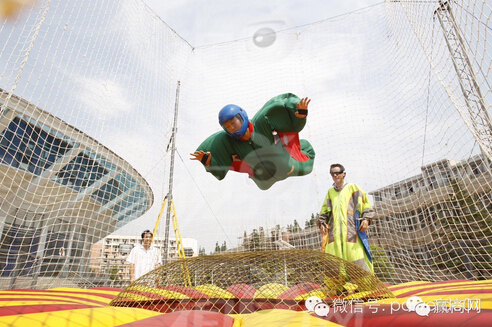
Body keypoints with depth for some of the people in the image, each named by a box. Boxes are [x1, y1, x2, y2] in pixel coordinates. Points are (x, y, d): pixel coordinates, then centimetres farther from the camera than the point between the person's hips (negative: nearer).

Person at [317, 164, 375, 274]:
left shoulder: (353, 187, 13)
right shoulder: (330, 192, 21)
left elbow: (366, 206, 10)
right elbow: (324, 211, 24)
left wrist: (366, 219, -7)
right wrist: (321, 222, 6)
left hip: (352, 231, -3)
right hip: (335, 233, 3)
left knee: (358, 261, -9)